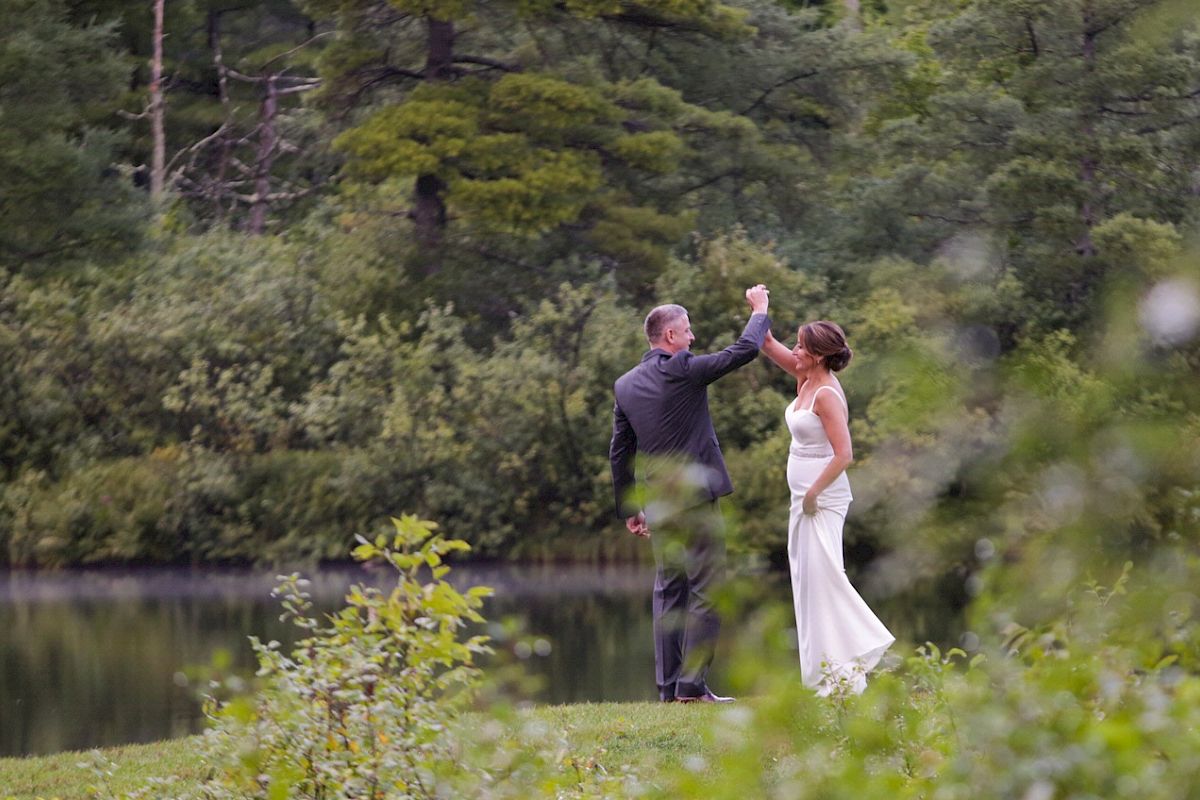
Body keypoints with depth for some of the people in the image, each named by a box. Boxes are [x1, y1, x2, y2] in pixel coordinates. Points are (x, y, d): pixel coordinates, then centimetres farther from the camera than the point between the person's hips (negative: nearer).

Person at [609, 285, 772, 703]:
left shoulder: (625, 385, 9)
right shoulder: (683, 370, -11)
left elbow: (619, 453, 13)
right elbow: (744, 350, -6)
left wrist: (628, 509, 20)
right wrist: (759, 310, 12)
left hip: (657, 506, 7)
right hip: (696, 497, -7)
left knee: (669, 592, 11)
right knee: (706, 590, -4)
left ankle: (669, 686, 10)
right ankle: (693, 685, -9)